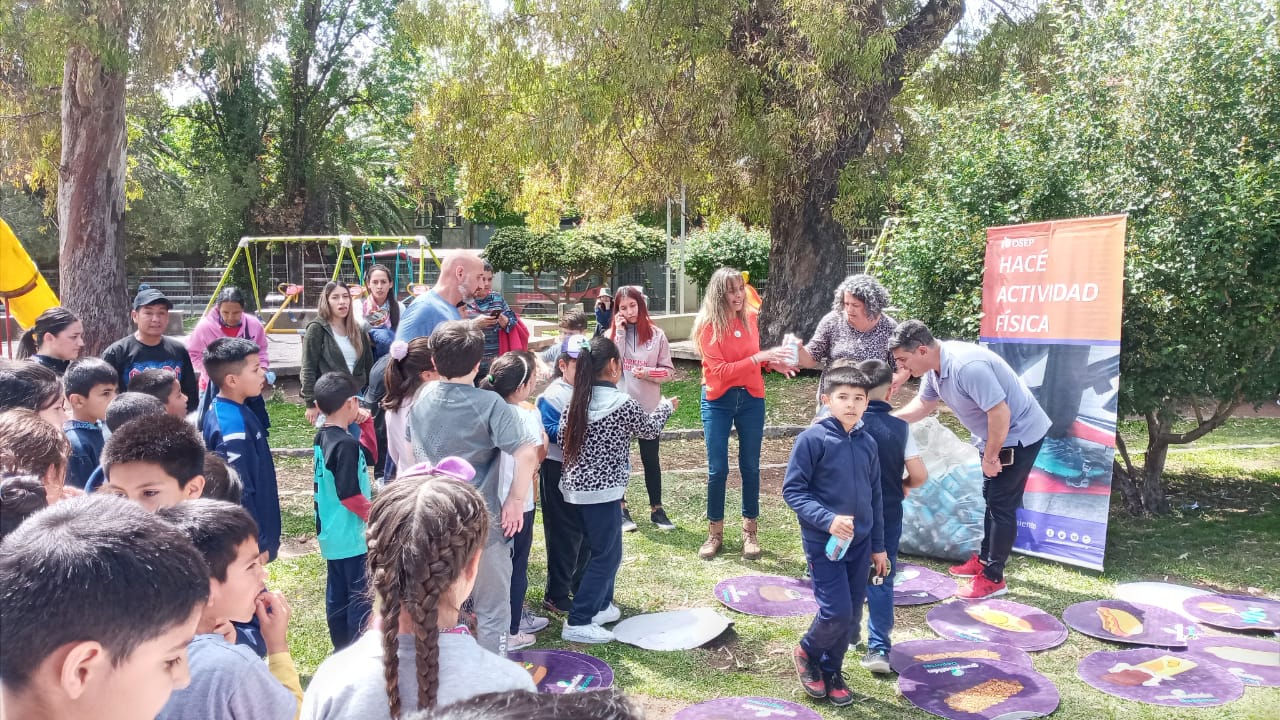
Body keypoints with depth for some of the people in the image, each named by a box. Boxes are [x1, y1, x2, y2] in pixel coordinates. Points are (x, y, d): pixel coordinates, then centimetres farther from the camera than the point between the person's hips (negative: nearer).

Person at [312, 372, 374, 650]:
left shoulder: (321, 439, 5)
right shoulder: (346, 444, -22)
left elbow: (366, 456, 15)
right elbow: (350, 495, -23)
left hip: (331, 535, 9)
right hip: (353, 537, -9)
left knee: (337, 593, 17)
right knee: (361, 596, 2)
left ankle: (341, 649, 29)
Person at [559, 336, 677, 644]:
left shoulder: (577, 400, 1)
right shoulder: (622, 403, -15)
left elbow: (563, 439, 6)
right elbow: (650, 430, 3)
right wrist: (666, 407, 21)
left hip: (574, 488, 7)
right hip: (602, 491, -7)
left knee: (603, 550, 23)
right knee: (606, 556, 4)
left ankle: (601, 606, 34)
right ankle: (578, 623, 4)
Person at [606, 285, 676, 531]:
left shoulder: (657, 335, -2)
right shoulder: (612, 334, 1)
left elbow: (668, 371, 0)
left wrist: (648, 372, -19)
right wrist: (620, 333, -13)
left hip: (649, 407, 0)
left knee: (651, 459, 9)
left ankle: (656, 509, 20)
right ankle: (621, 509, 22)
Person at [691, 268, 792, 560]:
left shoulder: (749, 318, 1)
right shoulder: (708, 325, -13)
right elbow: (720, 371, -19)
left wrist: (771, 362, -6)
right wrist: (758, 358, -26)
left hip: (751, 399, 3)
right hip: (718, 401, -3)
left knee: (750, 467, 8)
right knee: (717, 469, 1)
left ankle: (750, 531, 21)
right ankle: (715, 532, 16)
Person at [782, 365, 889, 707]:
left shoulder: (868, 443, 4)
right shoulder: (812, 438, -13)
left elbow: (874, 497, 12)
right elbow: (792, 489, -12)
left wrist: (878, 546, 14)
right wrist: (827, 519, -24)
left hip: (859, 542, 5)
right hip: (823, 542, -5)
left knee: (852, 614, 11)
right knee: (836, 612, -8)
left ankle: (831, 670, 32)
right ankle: (806, 652, 22)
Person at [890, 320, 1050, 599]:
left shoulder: (967, 366, -35)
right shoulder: (934, 366, -5)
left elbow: (1000, 413, -33)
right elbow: (922, 404, 11)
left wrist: (990, 457, -21)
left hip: (1019, 434, -10)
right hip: (997, 435, 10)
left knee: (1002, 504, -4)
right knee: (991, 498, 20)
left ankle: (993, 578, 5)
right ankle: (984, 559, 35)